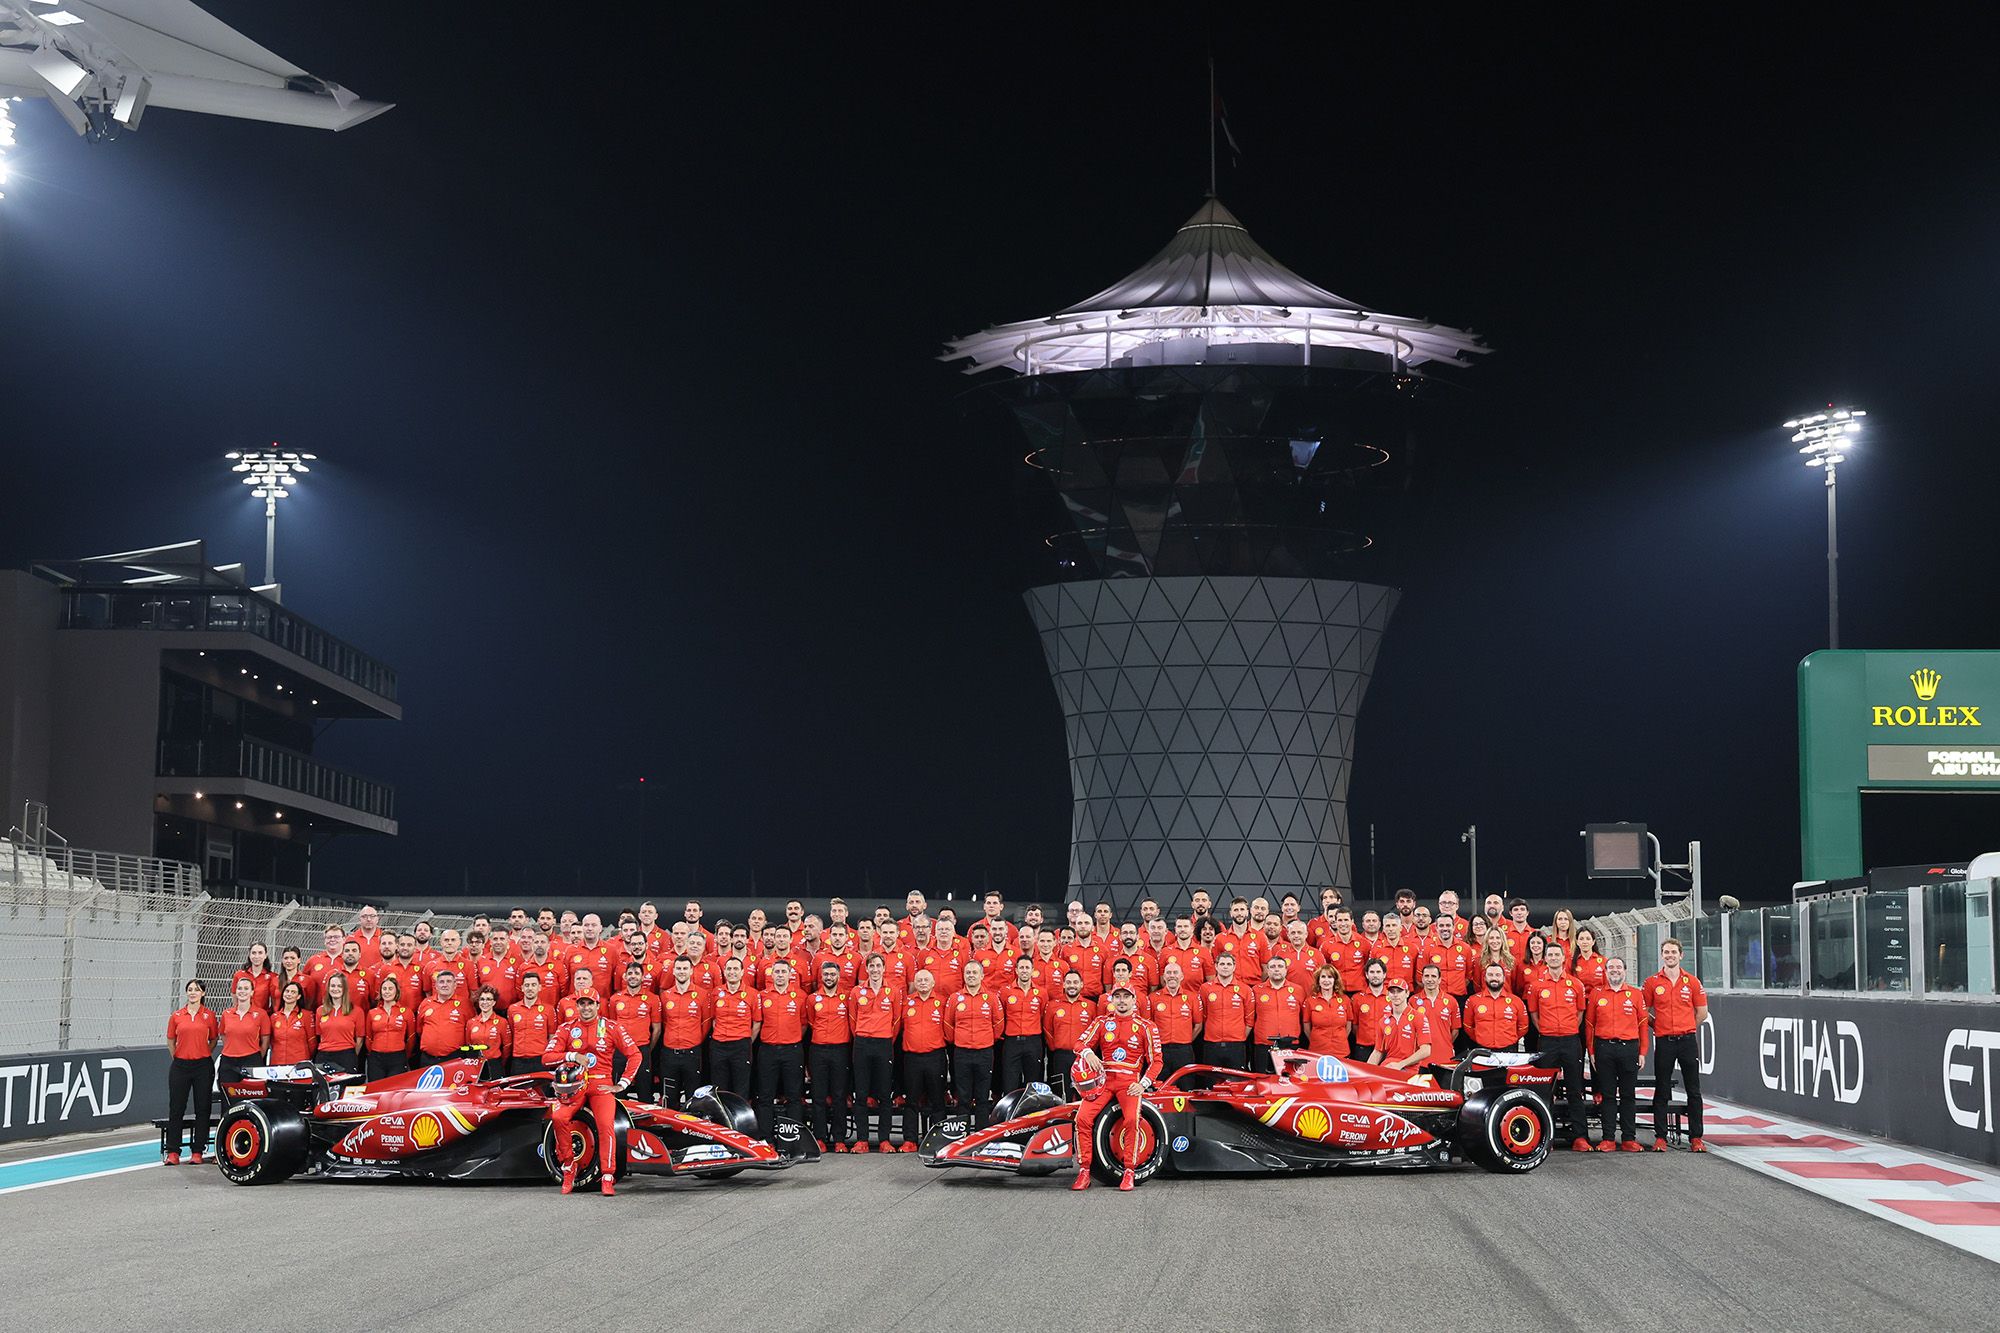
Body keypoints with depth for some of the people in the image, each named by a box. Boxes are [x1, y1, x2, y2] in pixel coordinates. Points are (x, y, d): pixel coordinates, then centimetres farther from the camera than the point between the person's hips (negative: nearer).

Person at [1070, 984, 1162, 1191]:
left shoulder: (1145, 1027, 6)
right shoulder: (1102, 1022, 12)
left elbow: (1156, 1061, 6)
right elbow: (1080, 1043, 6)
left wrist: (1143, 1084, -9)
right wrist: (1088, 1052, -18)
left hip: (1129, 1081, -2)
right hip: (1103, 1078, 2)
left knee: (1132, 1118, -30)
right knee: (1082, 1118, -19)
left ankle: (1129, 1174, -20)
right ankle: (1084, 1172, -9)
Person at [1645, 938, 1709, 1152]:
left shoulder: (1692, 981, 4)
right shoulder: (1652, 982, 3)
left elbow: (1702, 1012, 9)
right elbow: (1644, 1012, 8)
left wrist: (1685, 1028, 9)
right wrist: (1660, 1026, 4)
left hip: (1688, 1040, 0)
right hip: (1663, 1042, 0)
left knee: (1694, 1091, 1)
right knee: (1661, 1092, 2)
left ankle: (1696, 1137, 5)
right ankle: (1660, 1137, 6)